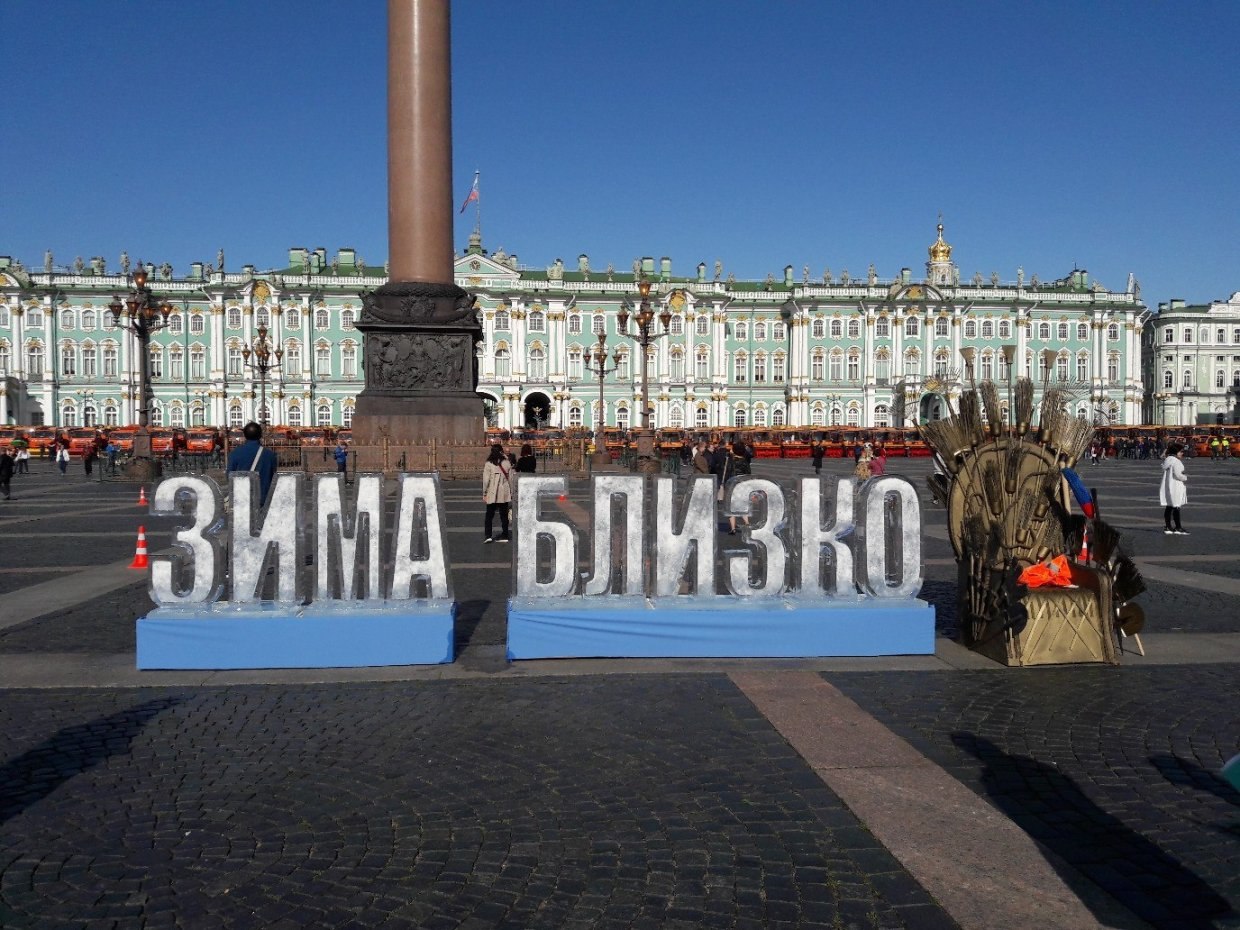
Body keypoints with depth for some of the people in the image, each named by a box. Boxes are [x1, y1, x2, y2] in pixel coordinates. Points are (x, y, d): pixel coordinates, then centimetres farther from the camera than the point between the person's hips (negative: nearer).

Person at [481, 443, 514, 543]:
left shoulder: (488, 464, -7)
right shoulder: (506, 463, 1)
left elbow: (486, 480, -7)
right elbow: (510, 479, 5)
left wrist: (484, 494, 0)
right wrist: (511, 492, 13)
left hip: (492, 494, -2)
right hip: (504, 493, 2)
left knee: (489, 515, 7)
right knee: (504, 515, 9)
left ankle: (488, 535, -2)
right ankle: (504, 536, 11)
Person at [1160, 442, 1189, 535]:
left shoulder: (1167, 460, 12)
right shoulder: (1176, 461, -17)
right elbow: (1177, 474, -22)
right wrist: (1186, 478, -4)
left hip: (1167, 486, 9)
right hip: (1175, 487, -9)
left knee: (1168, 507, 10)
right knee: (1176, 507, -4)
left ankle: (1168, 527, 14)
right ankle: (1178, 528, -1)